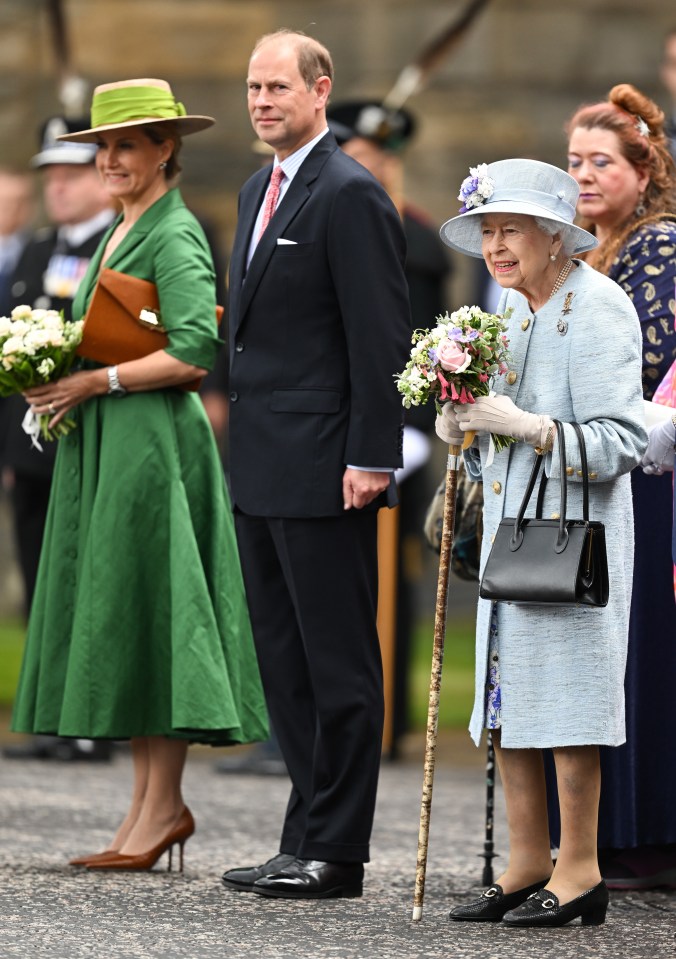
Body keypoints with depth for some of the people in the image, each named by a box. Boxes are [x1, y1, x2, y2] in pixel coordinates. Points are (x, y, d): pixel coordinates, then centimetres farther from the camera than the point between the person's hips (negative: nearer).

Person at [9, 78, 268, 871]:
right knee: (117, 626, 7)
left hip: (152, 442, -9)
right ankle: (149, 802, 10)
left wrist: (96, 382, -17)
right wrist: (56, 381, 8)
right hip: (102, 448, 9)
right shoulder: (121, 232, 18)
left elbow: (195, 354, -20)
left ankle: (163, 806, -4)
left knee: (144, 614, -8)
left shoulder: (176, 235, -10)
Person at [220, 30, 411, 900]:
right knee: (285, 665, 11)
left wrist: (369, 458, -19)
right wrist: (241, 438, 17)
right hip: (262, 471, 9)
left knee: (338, 664, -3)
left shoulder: (350, 196, -11)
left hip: (323, 470, -9)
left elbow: (381, 338, -15)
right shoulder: (258, 191, 17)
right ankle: (305, 842, 17)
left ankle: (335, 852, 0)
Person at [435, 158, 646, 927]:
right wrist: (465, 432, 2)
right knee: (506, 691, 8)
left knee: (567, 694, -5)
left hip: (574, 526, -8)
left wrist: (525, 426, -24)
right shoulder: (509, 309, 13)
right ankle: (526, 859, 17)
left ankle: (579, 870, 2)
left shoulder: (599, 310, -12)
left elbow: (620, 442, -17)